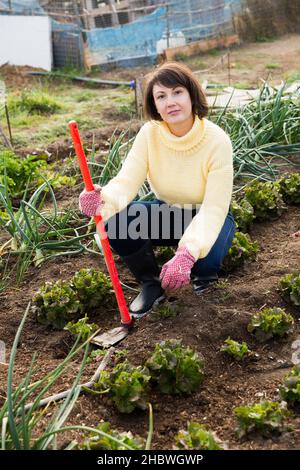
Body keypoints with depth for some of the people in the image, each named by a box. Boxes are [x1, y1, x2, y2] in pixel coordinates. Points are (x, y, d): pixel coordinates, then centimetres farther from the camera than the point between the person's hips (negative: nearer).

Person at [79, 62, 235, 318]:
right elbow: (127, 181, -23)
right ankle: (152, 284, 1)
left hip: (207, 219, -2)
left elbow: (215, 208, -30)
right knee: (116, 222, -27)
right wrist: (104, 199, -48)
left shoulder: (217, 140, -25)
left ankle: (205, 277, 8)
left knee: (202, 262, -35)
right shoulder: (149, 133, -15)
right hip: (167, 214, 3)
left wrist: (187, 253, -46)